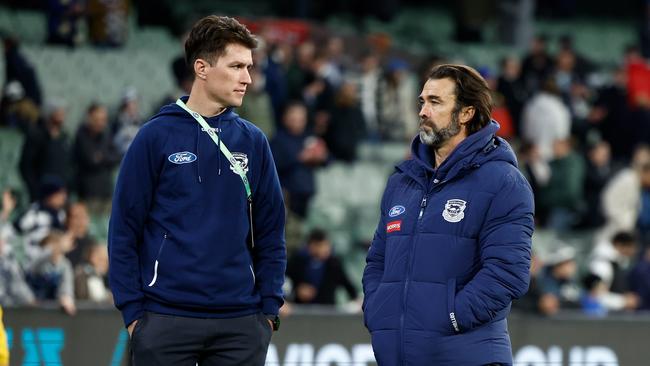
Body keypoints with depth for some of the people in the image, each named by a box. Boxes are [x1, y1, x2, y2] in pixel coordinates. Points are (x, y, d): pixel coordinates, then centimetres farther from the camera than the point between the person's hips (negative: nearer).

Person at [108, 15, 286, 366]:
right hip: (165, 320, -3)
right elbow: (124, 229, -1)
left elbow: (270, 232, 12)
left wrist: (270, 307, 3)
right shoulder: (156, 136, -1)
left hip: (241, 324, 3)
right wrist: (132, 309, -6)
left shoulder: (253, 141, 9)